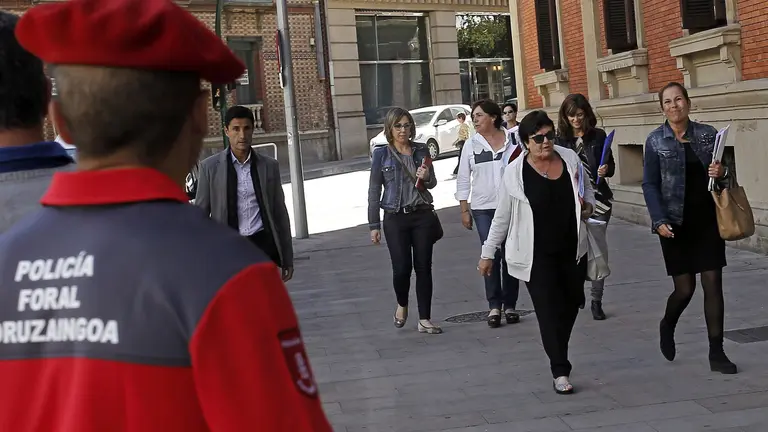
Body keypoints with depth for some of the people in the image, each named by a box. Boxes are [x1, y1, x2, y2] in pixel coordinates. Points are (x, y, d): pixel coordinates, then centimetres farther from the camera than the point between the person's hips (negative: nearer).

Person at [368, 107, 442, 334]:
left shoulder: (421, 151, 6)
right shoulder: (381, 154, 0)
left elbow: (432, 183, 15)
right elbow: (374, 191, 1)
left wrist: (426, 177, -10)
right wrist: (374, 225, -2)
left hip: (423, 215, 2)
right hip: (395, 218, -2)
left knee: (423, 267, 3)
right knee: (402, 268, -6)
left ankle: (424, 320, 11)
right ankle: (402, 304, 26)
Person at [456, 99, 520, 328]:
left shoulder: (513, 140, 1)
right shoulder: (472, 144, 4)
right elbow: (463, 179, 6)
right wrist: (464, 210, 2)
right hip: (483, 208, 0)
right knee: (491, 256, -6)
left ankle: (510, 305, 15)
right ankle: (494, 306, 0)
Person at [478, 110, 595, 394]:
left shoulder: (570, 158, 1)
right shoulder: (515, 172, -9)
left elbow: (588, 192, 18)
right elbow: (502, 217, 0)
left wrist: (587, 206, -6)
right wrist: (488, 253, 3)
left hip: (572, 250, 4)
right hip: (537, 255, -4)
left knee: (571, 304, 14)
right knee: (549, 311, -6)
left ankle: (557, 353, 37)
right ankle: (560, 372, 0)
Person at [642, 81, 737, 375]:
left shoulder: (708, 134, 4)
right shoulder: (655, 141, -2)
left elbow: (724, 170, 13)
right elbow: (650, 185, -3)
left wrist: (722, 173, -12)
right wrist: (659, 221, -13)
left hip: (707, 221, 2)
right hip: (676, 224, -2)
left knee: (713, 285, 0)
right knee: (684, 288, 1)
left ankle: (716, 353, 9)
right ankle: (667, 326, 34)